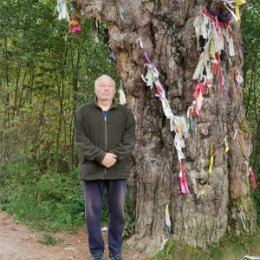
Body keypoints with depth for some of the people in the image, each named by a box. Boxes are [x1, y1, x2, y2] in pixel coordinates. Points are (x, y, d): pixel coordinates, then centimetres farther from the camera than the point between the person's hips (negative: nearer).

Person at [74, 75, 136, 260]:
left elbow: (130, 140, -1)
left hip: (118, 170, 1)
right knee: (93, 213, 4)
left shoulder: (125, 113, 8)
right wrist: (101, 156, -17)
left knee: (117, 213, 8)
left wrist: (114, 156, -17)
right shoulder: (83, 112, 5)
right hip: (92, 170, -1)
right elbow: (81, 141, -5)